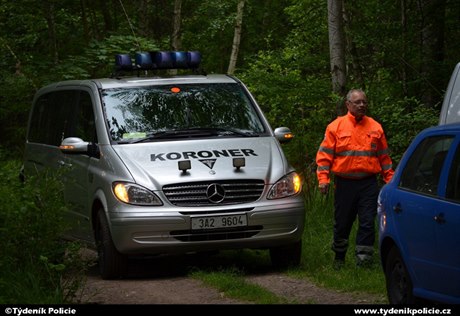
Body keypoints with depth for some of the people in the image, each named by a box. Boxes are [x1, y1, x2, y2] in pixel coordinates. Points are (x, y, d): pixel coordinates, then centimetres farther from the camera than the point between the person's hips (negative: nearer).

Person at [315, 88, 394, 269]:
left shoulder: (375, 128, 9)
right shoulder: (336, 127, 3)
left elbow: (384, 157, 14)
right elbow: (325, 155, 1)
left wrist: (390, 179, 7)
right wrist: (323, 179, -8)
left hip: (368, 184, 1)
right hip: (344, 184, -1)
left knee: (367, 224, -5)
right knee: (342, 223, 9)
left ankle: (363, 261, -2)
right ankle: (339, 258, 27)